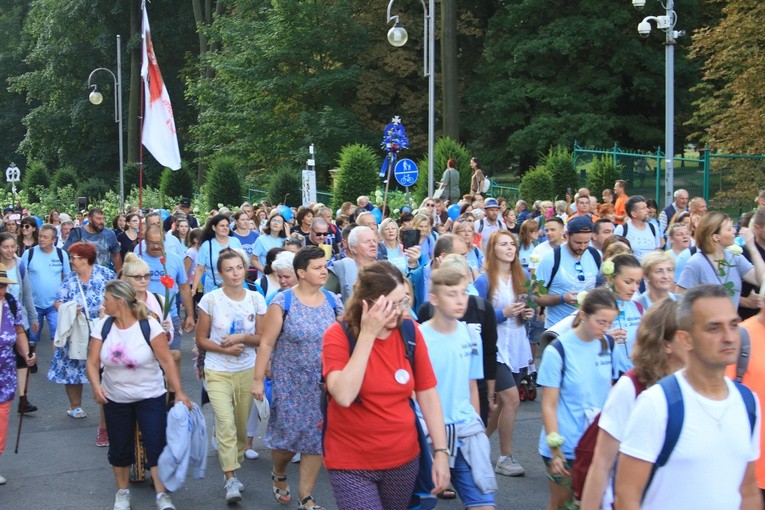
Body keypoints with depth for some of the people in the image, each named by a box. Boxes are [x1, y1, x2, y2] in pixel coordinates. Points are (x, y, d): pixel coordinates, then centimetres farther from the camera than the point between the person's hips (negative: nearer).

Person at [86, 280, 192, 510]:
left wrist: (179, 392, -19)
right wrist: (96, 386, -25)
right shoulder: (103, 327, -6)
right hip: (115, 399, 3)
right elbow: (93, 363, -6)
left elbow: (167, 361, -15)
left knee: (156, 445, -5)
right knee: (120, 448, 13)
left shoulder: (149, 325, -16)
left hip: (150, 397, -3)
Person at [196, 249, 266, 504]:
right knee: (226, 424, -16)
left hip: (247, 371, 3)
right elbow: (201, 340, -1)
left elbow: (261, 338, 5)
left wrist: (243, 338, -15)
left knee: (242, 426, 7)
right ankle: (231, 480, -10)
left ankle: (232, 469, 27)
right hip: (218, 372, -3)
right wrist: (225, 348, -16)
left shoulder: (256, 299, 0)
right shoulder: (210, 299, -6)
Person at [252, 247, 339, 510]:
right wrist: (258, 379, -10)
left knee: (317, 438, 6)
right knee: (288, 435, 3)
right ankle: (278, 474, 37)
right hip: (291, 383, -3)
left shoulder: (333, 301, 0)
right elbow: (267, 343, -9)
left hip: (324, 384, 3)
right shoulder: (283, 302, -11)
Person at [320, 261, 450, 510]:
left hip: (404, 458, 4)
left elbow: (427, 394, 1)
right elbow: (343, 396, -27)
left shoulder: (410, 332, -3)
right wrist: (367, 334, -26)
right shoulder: (338, 335, -13)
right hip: (351, 463, -4)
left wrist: (441, 451, -5)